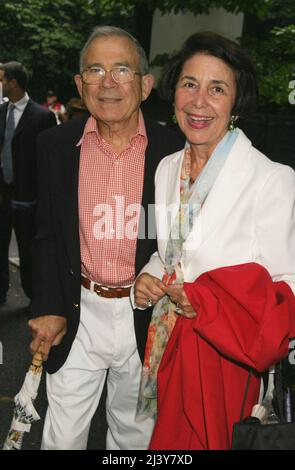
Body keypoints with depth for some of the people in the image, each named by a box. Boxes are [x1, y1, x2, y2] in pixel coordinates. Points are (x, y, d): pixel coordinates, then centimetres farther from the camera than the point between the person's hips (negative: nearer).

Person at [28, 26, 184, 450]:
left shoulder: (173, 152, -8)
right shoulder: (56, 146, -4)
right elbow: (47, 236, 2)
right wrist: (49, 310, -5)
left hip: (146, 316, 0)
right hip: (79, 312, 1)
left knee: (135, 432, 20)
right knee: (63, 435, 12)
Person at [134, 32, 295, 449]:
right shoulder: (167, 168, 3)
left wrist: (205, 301, -25)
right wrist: (147, 279, -5)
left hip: (224, 356, -5)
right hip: (166, 345, 6)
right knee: (171, 438, 20)